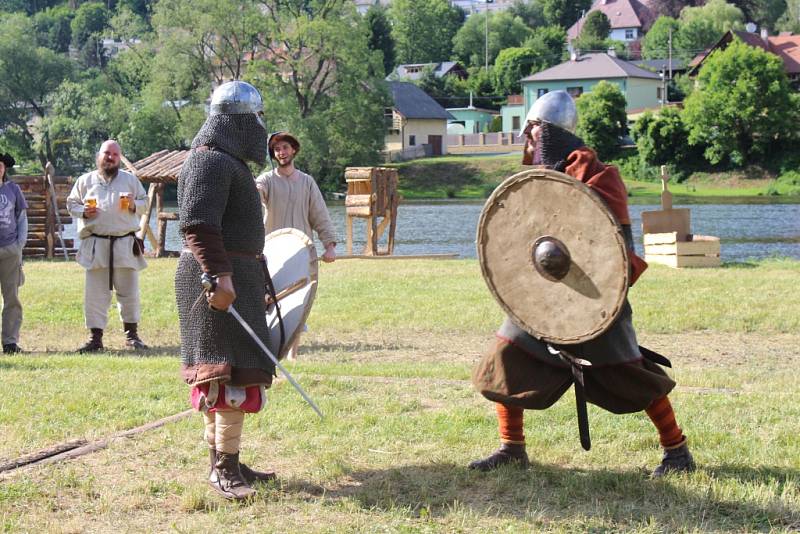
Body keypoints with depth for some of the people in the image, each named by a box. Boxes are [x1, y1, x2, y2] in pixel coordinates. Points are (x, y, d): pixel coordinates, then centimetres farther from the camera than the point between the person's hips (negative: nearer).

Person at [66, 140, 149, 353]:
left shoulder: (130, 180, 9)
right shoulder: (85, 180, 8)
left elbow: (144, 202, 13)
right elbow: (71, 203, 13)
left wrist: (134, 205, -8)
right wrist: (83, 212, -7)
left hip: (125, 243, 0)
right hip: (95, 245, 0)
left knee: (129, 292, 4)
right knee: (95, 293, -1)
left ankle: (132, 335, 16)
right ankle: (95, 337, 5)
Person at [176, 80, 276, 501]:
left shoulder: (227, 161, 20)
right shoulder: (211, 161, -14)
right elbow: (198, 223, -25)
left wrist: (251, 277, 34)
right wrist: (219, 276, -32)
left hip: (230, 274, 11)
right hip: (220, 277, -11)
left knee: (219, 373, 12)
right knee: (234, 371, -13)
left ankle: (224, 463, 18)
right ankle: (223, 469, -11)